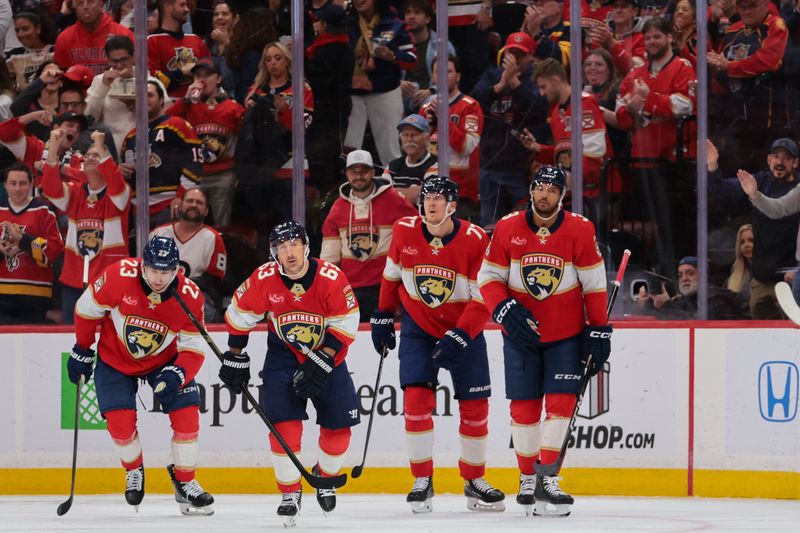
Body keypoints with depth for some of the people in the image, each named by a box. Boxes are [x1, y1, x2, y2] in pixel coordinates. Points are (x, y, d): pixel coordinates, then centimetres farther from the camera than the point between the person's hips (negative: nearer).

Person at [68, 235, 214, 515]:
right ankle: (134, 471, 19)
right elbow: (87, 309, -12)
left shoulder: (189, 296, -24)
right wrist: (82, 352, -2)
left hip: (164, 360, 1)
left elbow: (193, 350, -18)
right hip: (115, 359, -1)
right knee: (121, 424, -13)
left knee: (187, 415, -12)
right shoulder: (119, 276, -30)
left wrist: (177, 374, -38)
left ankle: (185, 482, 9)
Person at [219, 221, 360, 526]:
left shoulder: (331, 277, -21)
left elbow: (346, 324, -16)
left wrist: (321, 363, -22)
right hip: (283, 355, 0)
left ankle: (326, 476, 30)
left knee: (338, 424, 2)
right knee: (284, 422, -15)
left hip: (328, 355, 0)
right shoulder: (264, 280, -18)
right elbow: (239, 314, -3)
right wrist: (235, 358, 1)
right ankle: (289, 492, -3)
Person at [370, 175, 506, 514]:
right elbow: (392, 274, 9)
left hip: (464, 331, -1)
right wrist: (383, 317, 12)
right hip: (417, 328, 1)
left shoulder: (475, 240, -18)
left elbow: (483, 299, -18)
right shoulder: (404, 232, -9)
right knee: (417, 398, -13)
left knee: (475, 407, 2)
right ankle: (422, 482, -5)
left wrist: (459, 337, -27)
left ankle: (474, 482, 19)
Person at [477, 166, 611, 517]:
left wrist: (599, 331, -4)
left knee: (561, 402, -10)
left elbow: (594, 284, -3)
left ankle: (547, 479, -10)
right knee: (524, 406, 4)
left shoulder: (579, 230, -9)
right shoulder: (507, 229, -7)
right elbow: (489, 277, -2)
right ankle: (527, 479, 16)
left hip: (567, 334, -1)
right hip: (522, 332, 1)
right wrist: (505, 311, -18)